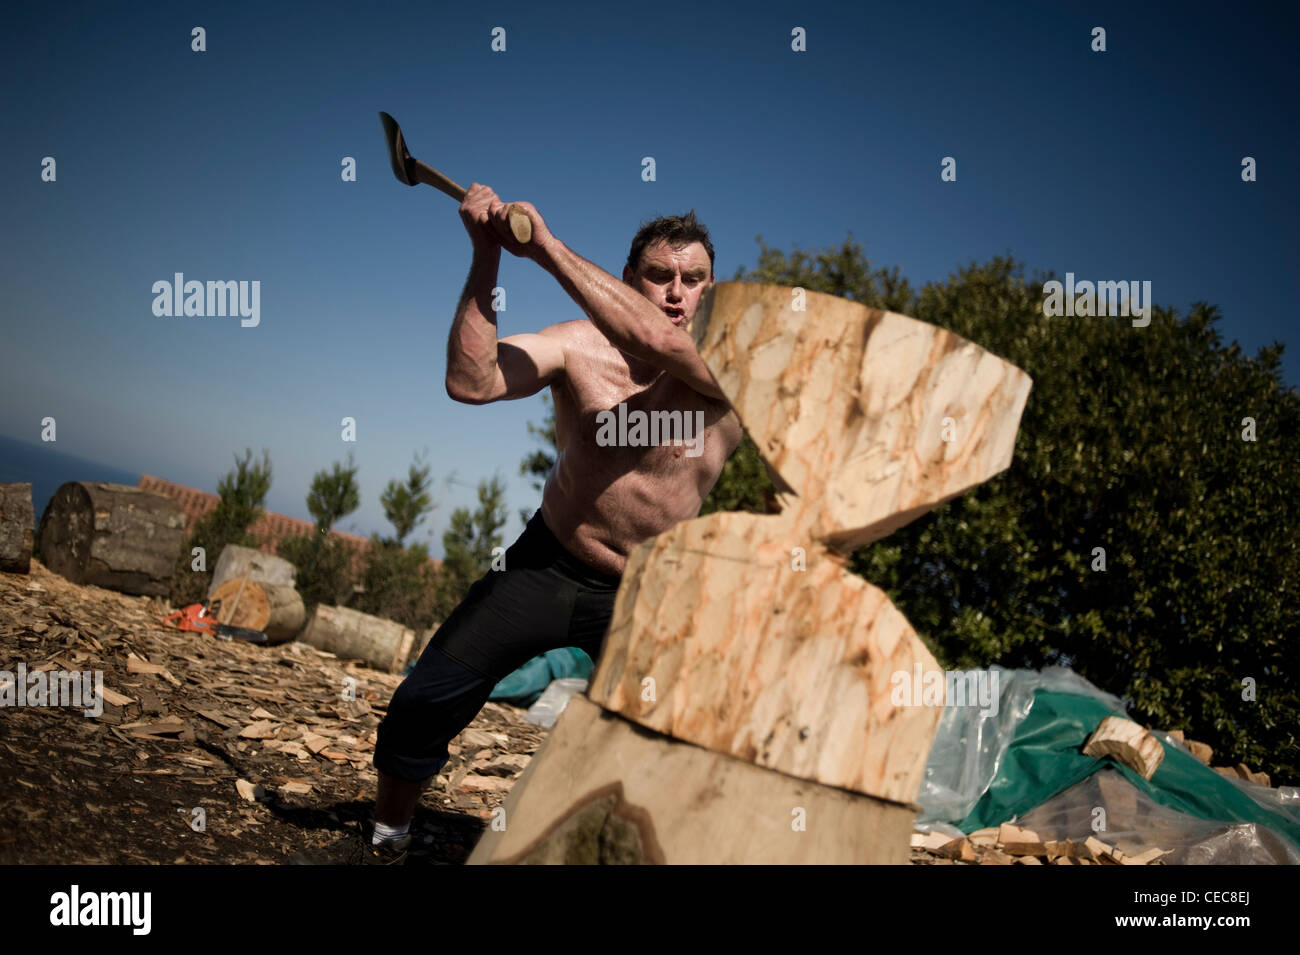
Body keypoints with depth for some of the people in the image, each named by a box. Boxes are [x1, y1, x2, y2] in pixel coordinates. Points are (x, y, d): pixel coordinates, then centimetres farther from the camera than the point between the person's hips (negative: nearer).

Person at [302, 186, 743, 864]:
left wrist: (547, 247, -33)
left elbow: (655, 338, -37)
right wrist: (486, 258, -30)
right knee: (424, 701, -4)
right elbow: (469, 381, -25)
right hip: (546, 570, 1)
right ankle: (385, 840, 24)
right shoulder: (580, 346, -10)